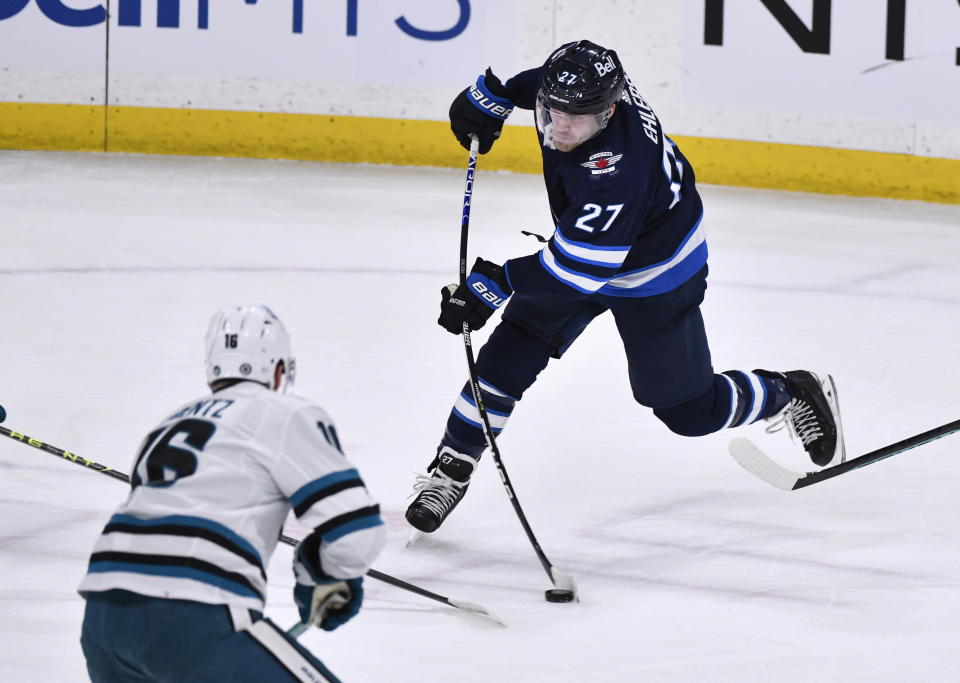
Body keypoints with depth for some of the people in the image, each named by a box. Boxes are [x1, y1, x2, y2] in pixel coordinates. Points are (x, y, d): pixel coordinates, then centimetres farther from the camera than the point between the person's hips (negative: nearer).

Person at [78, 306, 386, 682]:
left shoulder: (172, 422, 28)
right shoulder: (286, 415, 6)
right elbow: (354, 528, -2)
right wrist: (326, 581, 18)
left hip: (103, 609, 7)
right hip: (193, 622, -7)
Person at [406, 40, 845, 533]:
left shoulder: (616, 171, -44)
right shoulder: (572, 75, -24)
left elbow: (578, 267, -41)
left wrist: (496, 284, -42)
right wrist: (486, 98, 5)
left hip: (655, 275, -7)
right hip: (582, 245, 7)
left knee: (689, 411, 3)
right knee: (508, 357, -3)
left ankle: (794, 396, 29)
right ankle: (451, 469, 10)